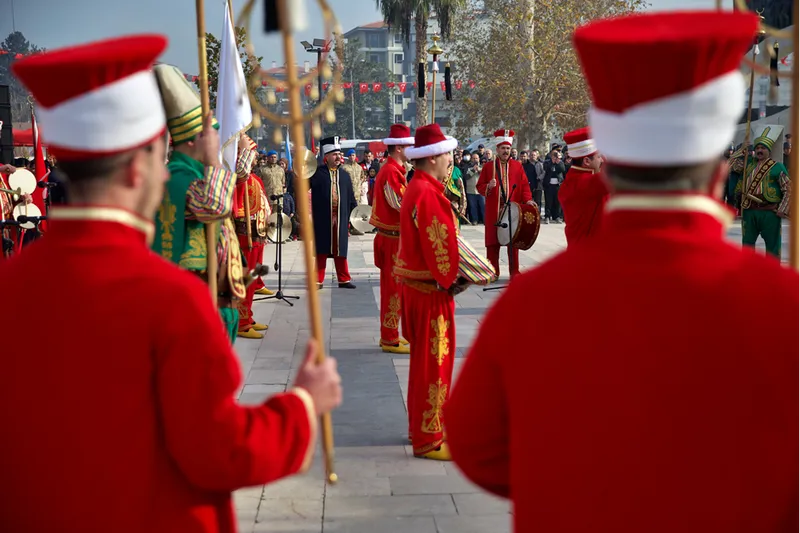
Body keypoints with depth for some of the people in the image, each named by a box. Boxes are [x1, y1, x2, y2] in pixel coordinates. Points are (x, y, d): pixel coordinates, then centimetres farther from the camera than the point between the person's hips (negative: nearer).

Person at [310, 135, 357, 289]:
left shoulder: (345, 175, 11)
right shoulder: (316, 173, -1)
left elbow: (351, 197, 13)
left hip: (340, 219, 3)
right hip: (322, 219, -3)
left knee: (340, 250, 8)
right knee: (322, 250, 4)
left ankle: (344, 279, 16)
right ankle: (318, 280, 11)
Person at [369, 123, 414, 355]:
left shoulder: (393, 170, 14)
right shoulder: (391, 172, -18)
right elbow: (402, 205, -24)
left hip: (392, 237, 10)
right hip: (393, 239, -10)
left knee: (393, 287, 16)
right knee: (394, 288, -4)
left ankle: (390, 335, 24)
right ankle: (390, 339, 2)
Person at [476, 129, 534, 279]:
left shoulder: (517, 166, 7)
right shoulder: (488, 167, 6)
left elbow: (524, 185, 5)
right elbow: (480, 187, 7)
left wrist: (528, 199, -11)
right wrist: (488, 187, -14)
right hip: (494, 211, 0)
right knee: (493, 241, 2)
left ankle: (514, 272, 9)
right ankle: (493, 272, 12)